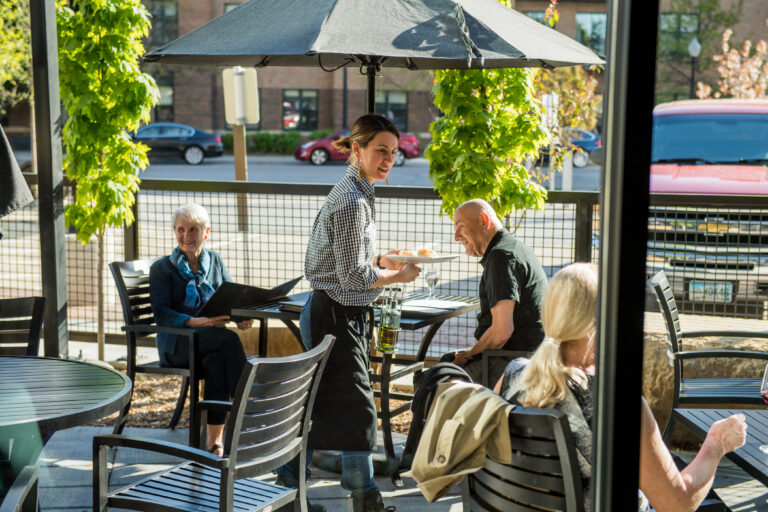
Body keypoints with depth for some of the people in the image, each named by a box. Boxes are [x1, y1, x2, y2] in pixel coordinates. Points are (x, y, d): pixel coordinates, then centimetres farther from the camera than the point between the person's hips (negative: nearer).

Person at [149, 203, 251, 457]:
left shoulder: (215, 261, 19)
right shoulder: (162, 268, 8)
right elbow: (161, 313, -4)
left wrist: (240, 316, -12)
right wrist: (193, 322, -24)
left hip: (212, 342, 3)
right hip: (177, 344, -3)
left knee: (215, 362, -35)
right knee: (229, 339, -33)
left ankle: (215, 441, -32)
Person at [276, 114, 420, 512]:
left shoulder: (353, 193, 13)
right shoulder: (352, 201, -20)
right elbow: (353, 277, -20)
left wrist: (379, 260, 10)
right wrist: (397, 277, -8)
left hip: (328, 313, 10)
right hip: (337, 316, -10)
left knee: (323, 404, 16)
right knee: (356, 408, -1)